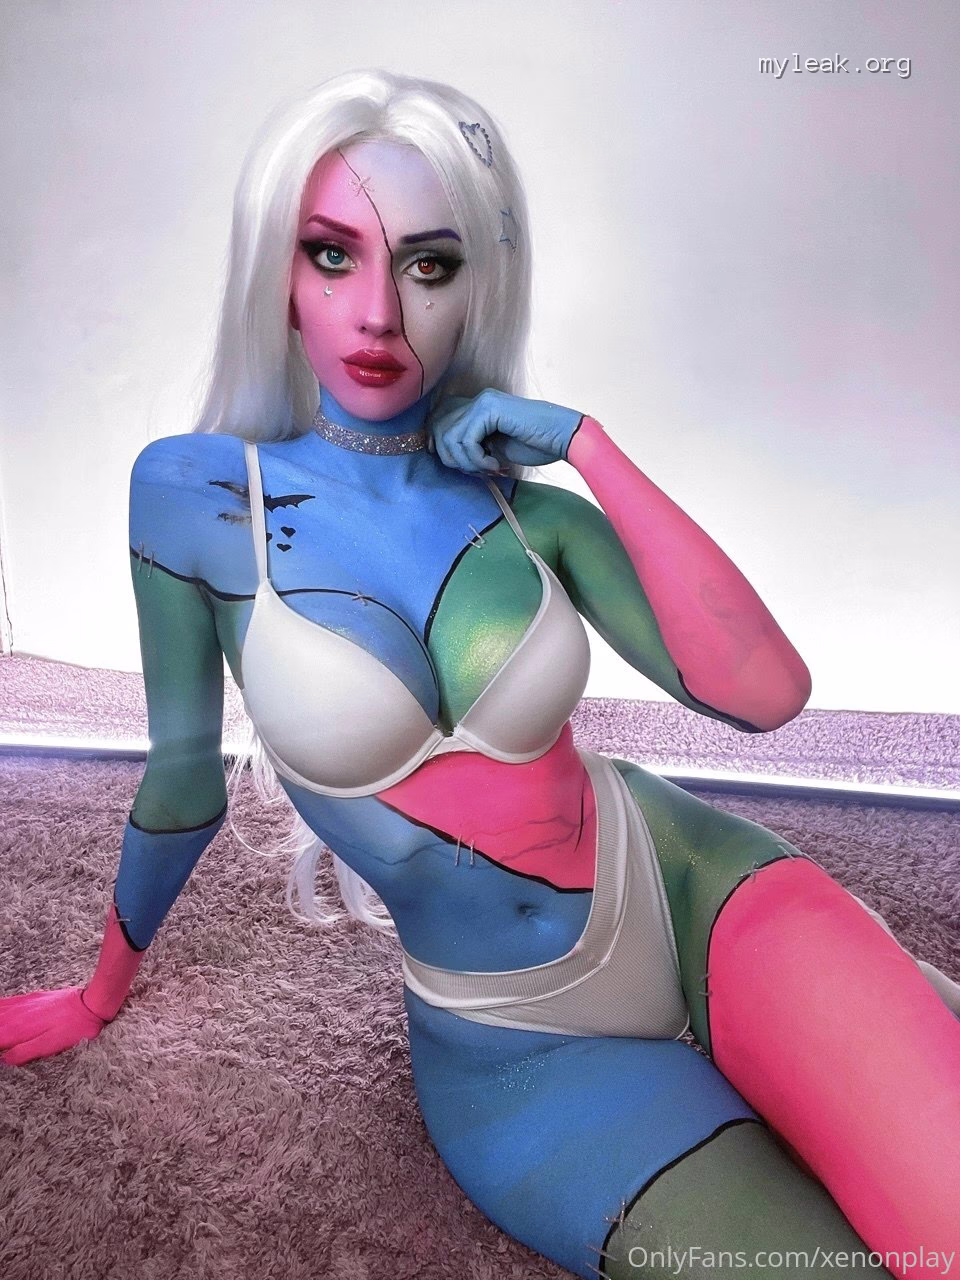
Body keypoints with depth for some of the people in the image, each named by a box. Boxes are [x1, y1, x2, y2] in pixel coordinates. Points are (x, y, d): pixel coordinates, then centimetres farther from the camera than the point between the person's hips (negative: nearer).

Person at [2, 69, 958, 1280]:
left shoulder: (524, 496, -4)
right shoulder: (193, 490, -8)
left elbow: (765, 689, -13)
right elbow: (184, 777, 4)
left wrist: (593, 449, -16)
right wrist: (102, 991, 16)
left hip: (693, 885, 2)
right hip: (515, 1050, -1)